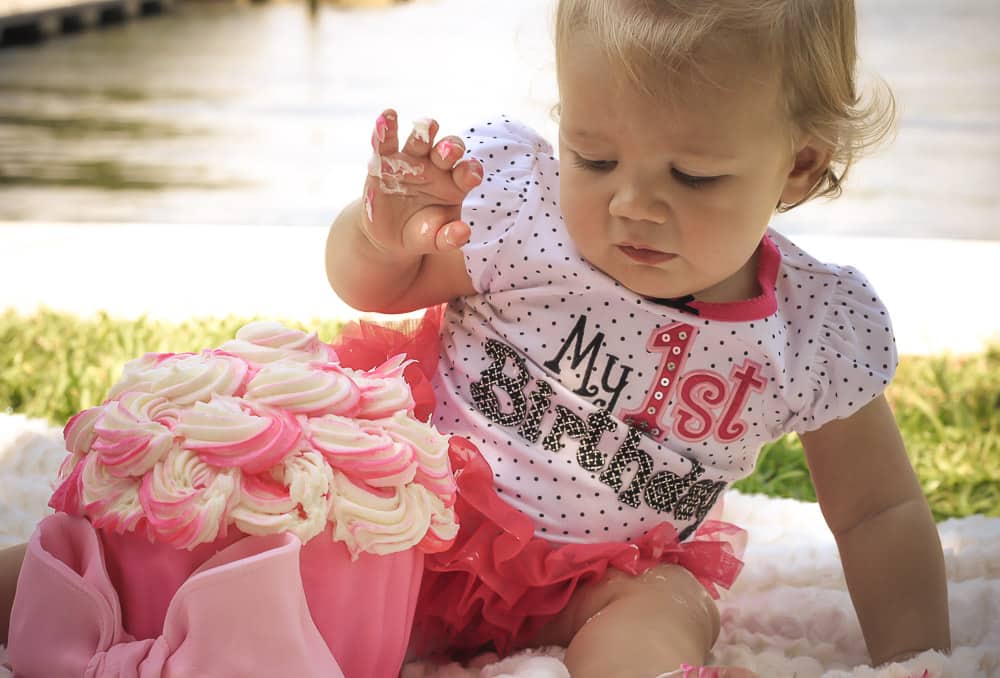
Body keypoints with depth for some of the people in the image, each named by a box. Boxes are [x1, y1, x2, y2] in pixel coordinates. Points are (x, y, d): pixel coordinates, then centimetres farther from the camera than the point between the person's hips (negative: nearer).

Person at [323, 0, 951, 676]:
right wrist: (384, 234, -23)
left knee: (665, 612, -30)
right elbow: (373, 287, 0)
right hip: (423, 515, 1)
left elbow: (881, 514, -1)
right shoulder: (516, 206, -17)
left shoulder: (817, 333, -14)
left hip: (603, 577, 0)